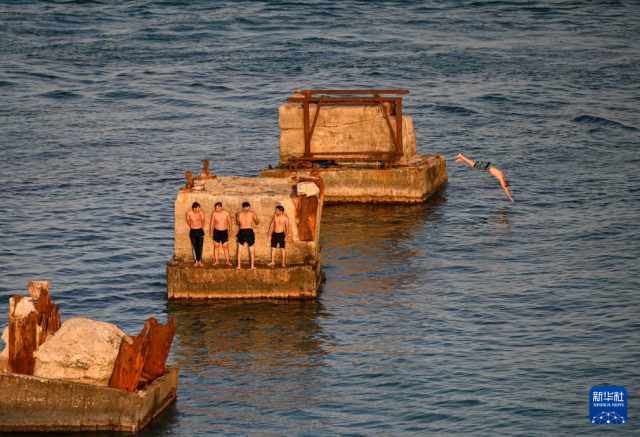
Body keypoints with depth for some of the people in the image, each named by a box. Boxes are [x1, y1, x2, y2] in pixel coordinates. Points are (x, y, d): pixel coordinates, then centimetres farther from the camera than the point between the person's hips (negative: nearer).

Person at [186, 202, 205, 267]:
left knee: (200, 247, 0)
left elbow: (202, 221, 2)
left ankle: (200, 261, 8)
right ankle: (196, 261, 9)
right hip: (193, 232, 0)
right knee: (194, 247, 3)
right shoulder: (189, 213, -12)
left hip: (200, 231, 0)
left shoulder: (201, 213, -13)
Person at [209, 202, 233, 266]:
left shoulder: (226, 213, -4)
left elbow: (229, 222, 4)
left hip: (224, 232, 0)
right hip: (216, 232, 1)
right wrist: (211, 232, 3)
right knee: (216, 246, 5)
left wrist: (231, 231, 5)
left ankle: (227, 261, 2)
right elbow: (212, 223, 4)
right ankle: (216, 261, 11)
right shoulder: (214, 213, -4)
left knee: (225, 246, -2)